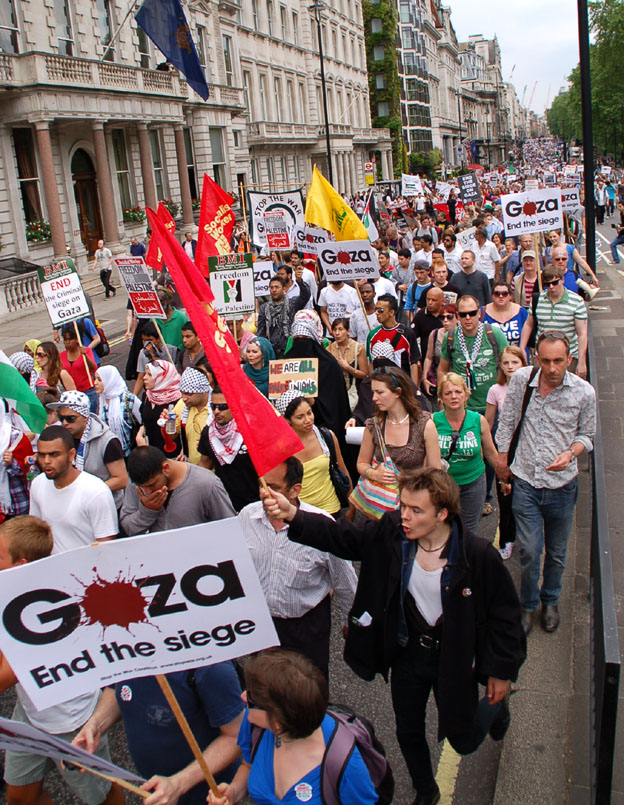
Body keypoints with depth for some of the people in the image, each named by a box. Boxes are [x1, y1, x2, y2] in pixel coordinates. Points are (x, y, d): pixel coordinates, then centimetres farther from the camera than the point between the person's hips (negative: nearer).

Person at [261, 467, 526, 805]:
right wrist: (292, 514, -38)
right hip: (407, 653, 3)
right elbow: (340, 536, -21)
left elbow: (504, 612, -14)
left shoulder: (478, 555, -25)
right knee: (408, 734, 20)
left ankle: (494, 706, 50)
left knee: (463, 742, 16)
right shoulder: (391, 534, -17)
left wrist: (502, 672, -6)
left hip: (454, 658, -3)